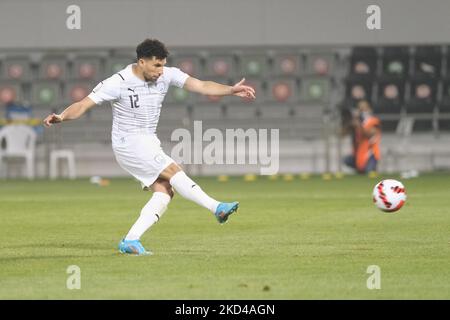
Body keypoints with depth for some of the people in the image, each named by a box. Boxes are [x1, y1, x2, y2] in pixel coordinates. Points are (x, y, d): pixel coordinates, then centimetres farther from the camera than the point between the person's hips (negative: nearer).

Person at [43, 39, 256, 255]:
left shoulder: (167, 75, -3)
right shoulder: (119, 83, -17)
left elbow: (201, 86, -8)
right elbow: (83, 104, -19)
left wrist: (231, 90, -21)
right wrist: (61, 117, -37)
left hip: (149, 143, 7)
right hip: (129, 142, -7)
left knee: (164, 191, -8)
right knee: (173, 171, -19)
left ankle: (130, 241, -10)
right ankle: (216, 208, -17)